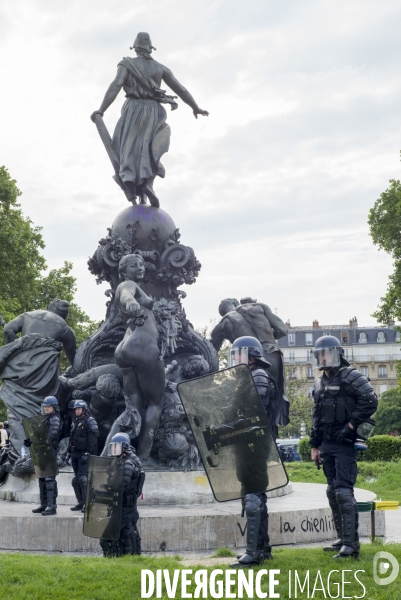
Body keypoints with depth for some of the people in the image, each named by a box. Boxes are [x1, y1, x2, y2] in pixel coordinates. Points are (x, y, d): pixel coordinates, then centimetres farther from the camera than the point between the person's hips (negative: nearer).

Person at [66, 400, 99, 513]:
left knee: (83, 478, -15)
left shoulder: (89, 422, -7)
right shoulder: (75, 423, 19)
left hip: (84, 454, -8)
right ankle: (81, 503, 15)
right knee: (76, 480, 8)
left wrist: (87, 454, -21)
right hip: (75, 454, 8)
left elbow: (92, 440, -14)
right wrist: (68, 453, 18)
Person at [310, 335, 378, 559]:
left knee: (343, 491, -13)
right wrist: (314, 445, 19)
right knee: (333, 492, 11)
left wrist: (351, 425, -18)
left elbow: (371, 401, -19)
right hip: (328, 445, 8)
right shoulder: (320, 383, 15)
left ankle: (352, 543, -9)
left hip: (346, 443, -8)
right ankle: (343, 538, 21)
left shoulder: (351, 377, -8)